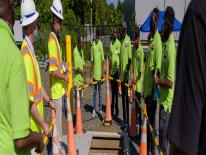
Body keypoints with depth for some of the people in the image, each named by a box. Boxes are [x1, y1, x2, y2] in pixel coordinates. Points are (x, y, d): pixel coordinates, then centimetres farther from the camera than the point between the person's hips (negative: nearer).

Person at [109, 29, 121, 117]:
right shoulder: (110, 44, 13)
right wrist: (110, 69, 13)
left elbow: (120, 55, -11)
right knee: (112, 91, 13)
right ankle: (112, 109, 22)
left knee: (116, 91, -1)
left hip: (117, 69, -6)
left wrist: (118, 67, -21)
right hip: (112, 70, 6)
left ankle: (116, 109, 8)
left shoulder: (119, 43, -5)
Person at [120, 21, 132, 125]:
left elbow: (130, 58, -15)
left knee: (126, 96, -4)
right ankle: (124, 119, 23)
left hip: (126, 73, -8)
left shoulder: (128, 40, -10)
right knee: (123, 95, 13)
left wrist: (127, 72, -19)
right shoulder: (122, 40, 15)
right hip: (121, 73, 8)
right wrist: (120, 71, 16)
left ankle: (127, 119, 3)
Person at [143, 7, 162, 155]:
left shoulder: (158, 40, -16)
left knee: (152, 118, 3)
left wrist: (153, 90, -20)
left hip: (152, 87, -9)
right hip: (147, 85, 9)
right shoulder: (150, 38, 13)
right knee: (148, 116, 18)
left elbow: (158, 68, -20)